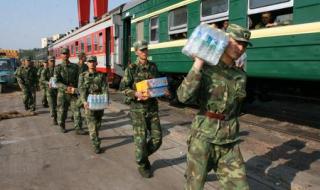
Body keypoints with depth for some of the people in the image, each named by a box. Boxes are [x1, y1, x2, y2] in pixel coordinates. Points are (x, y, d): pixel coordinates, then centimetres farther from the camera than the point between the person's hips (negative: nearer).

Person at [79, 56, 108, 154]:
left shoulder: (102, 75, 6)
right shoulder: (83, 76, 4)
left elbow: (105, 88, -4)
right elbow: (82, 90, -7)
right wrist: (84, 101, -23)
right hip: (89, 103, -2)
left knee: (98, 123, 16)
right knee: (92, 125, -8)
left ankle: (94, 137, 39)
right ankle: (96, 144, -5)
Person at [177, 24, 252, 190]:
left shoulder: (241, 76, 7)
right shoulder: (205, 68, -8)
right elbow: (184, 96, -22)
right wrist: (198, 65, -24)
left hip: (230, 142, 5)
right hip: (203, 137, -4)